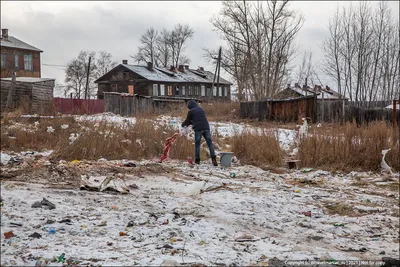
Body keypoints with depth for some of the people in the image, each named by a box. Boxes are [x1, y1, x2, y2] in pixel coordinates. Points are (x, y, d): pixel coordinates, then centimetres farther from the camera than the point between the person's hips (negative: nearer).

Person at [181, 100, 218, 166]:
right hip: (206, 128, 4)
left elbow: (187, 120, 13)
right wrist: (189, 123, 40)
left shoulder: (191, 111, 4)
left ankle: (197, 160, 6)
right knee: (210, 143, 0)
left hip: (198, 129, -4)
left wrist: (183, 124, 35)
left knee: (197, 144, 6)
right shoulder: (201, 110, 24)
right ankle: (213, 158, -11)